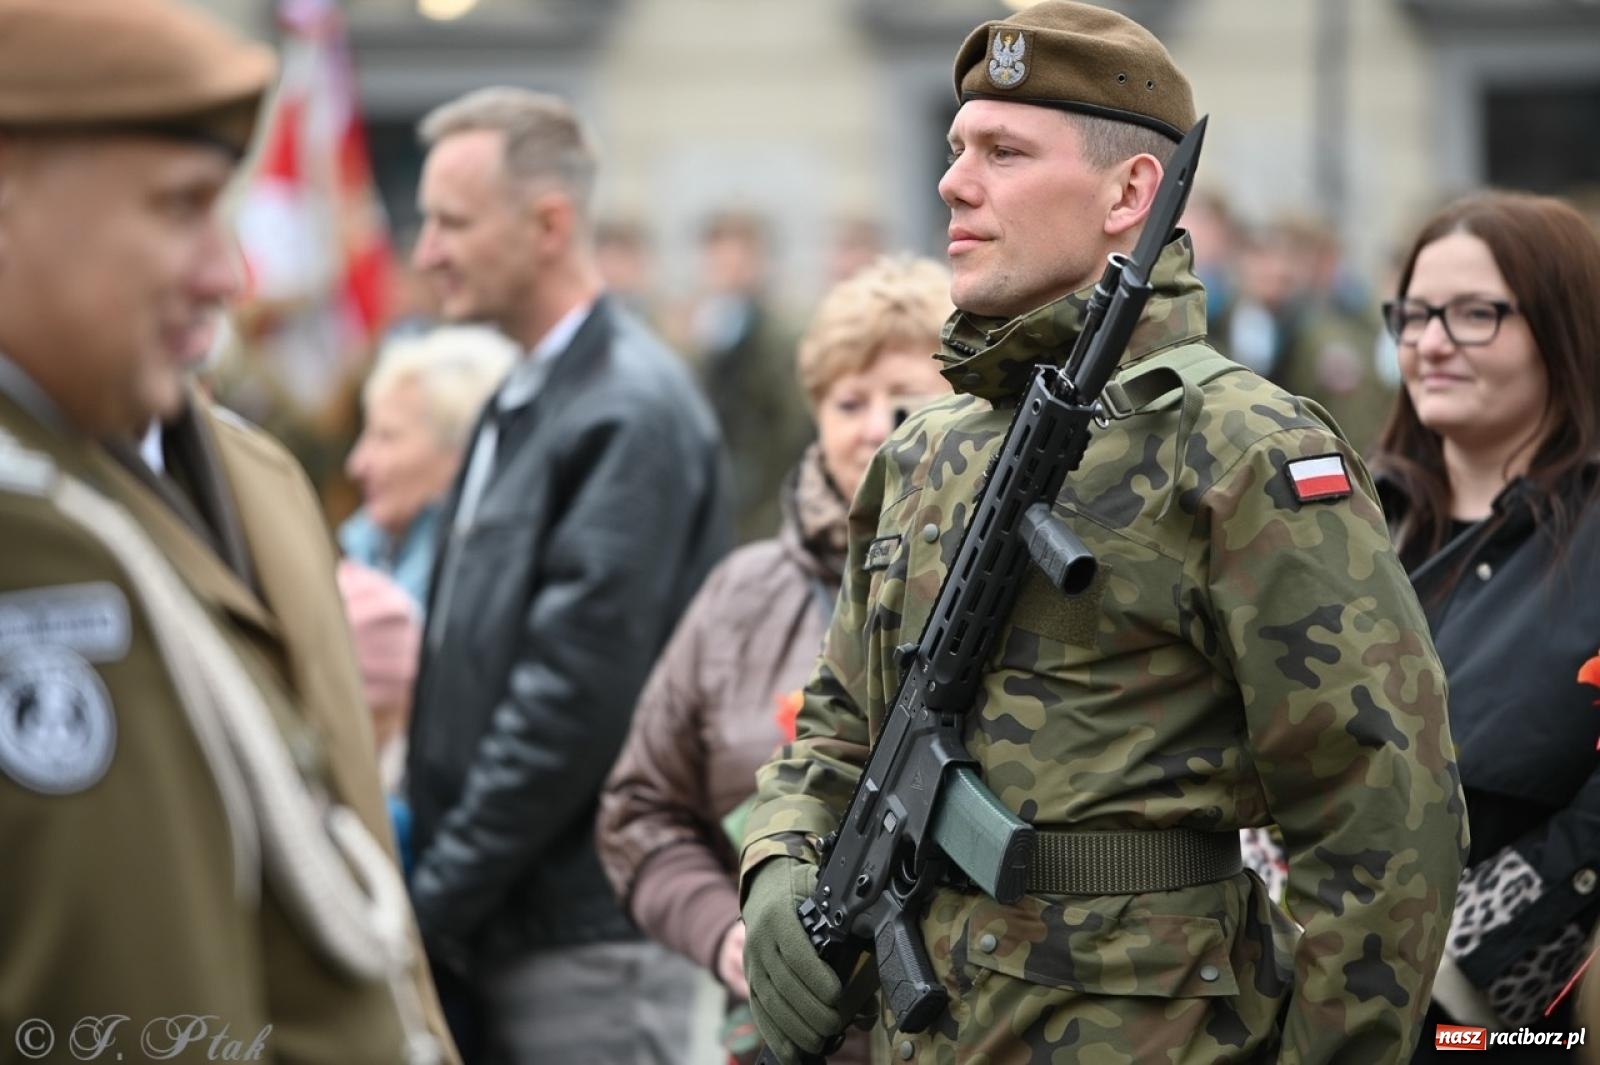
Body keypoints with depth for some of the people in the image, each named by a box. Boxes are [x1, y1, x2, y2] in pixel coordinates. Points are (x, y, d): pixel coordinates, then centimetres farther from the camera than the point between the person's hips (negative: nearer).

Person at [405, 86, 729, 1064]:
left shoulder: (634, 413, -14)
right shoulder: (522, 401, 16)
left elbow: (579, 690, -19)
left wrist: (439, 900, -14)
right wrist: (437, 884, 9)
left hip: (594, 942, -9)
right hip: (500, 929, 9)